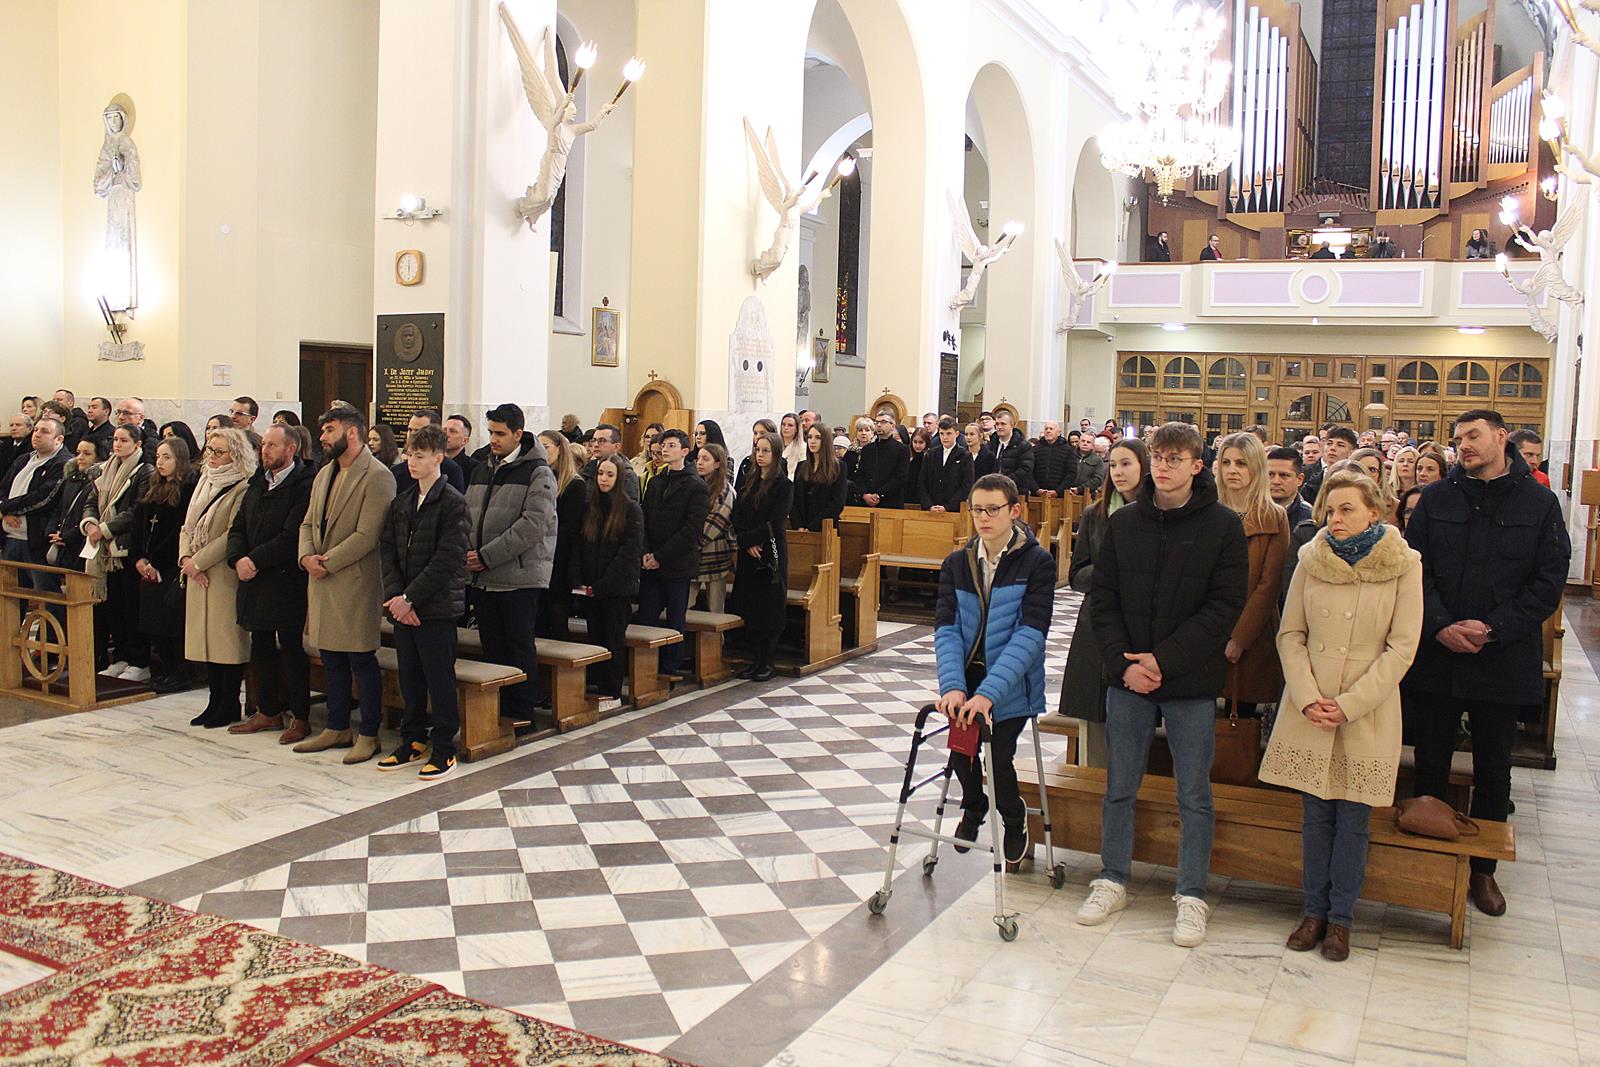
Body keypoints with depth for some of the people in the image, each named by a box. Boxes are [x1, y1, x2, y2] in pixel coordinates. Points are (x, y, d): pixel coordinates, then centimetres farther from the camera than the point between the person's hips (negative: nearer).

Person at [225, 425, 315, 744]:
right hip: (254, 579, 8)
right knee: (261, 646, 14)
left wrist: (255, 560, -17)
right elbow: (238, 527, 11)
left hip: (287, 582, -8)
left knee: (291, 647, -1)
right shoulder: (257, 484, 14)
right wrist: (238, 559, -7)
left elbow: (291, 538, -19)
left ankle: (299, 717, 9)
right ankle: (268, 711, 25)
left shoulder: (304, 485, -12)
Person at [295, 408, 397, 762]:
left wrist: (327, 561, -16)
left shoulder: (377, 476, -12)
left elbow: (367, 535, -18)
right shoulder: (325, 473, 15)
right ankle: (337, 728, 27)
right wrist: (307, 556, -2)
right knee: (331, 657, 15)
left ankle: (368, 734, 9)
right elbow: (309, 523, 16)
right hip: (322, 580, 8)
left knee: (361, 659, -1)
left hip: (355, 580, -8)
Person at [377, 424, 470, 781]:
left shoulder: (452, 502, -9)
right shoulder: (401, 501, 12)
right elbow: (387, 550, 7)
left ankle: (444, 749, 10)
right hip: (403, 606, 6)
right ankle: (414, 742, 26)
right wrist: (395, 596, -7)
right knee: (409, 678, 13)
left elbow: (447, 559, -15)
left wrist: (410, 597, -16)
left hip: (436, 606, -6)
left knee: (440, 679, 0)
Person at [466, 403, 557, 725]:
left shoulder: (538, 473, -7)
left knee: (520, 646, 1)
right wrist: (468, 552, -5)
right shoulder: (482, 470, 15)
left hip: (520, 575, -7)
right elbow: (468, 515, 15)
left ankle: (522, 713, 10)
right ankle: (498, 709, 22)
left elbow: (532, 525, -17)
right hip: (482, 577, 7)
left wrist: (487, 556, -17)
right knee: (492, 647, 12)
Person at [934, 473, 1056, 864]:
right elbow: (946, 628, -6)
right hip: (966, 678, 4)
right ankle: (973, 807, 34)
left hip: (1010, 682, -3)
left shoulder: (1037, 563, -10)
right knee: (961, 747, -5)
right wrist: (952, 685, -23)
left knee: (997, 754, -12)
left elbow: (1030, 634, -19)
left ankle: (1014, 820, 24)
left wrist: (988, 692, -28)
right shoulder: (956, 563, 3)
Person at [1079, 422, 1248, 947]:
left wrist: (1165, 658, -16)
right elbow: (1103, 598, 4)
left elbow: (1224, 607, -9)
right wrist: (1123, 661, -9)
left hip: (1191, 683, -3)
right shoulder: (1124, 523, 4)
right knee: (1119, 788, 12)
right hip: (1127, 678, 3)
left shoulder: (1223, 526, -4)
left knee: (1194, 796, 7)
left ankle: (1191, 897, 20)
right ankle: (1112, 882, 27)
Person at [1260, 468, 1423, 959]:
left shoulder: (1403, 565, -5)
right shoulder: (1312, 559, 2)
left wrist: (1349, 704, -13)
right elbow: (1290, 634, 5)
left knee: (1353, 819, 6)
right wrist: (1307, 698, -8)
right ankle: (1315, 910, 23)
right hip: (1309, 709, 2)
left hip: (1369, 712, -2)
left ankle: (1341, 917, 19)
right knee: (1315, 815, 9)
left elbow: (1402, 647, -6)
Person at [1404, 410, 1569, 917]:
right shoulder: (1436, 498, 3)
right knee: (1431, 760, 10)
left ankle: (1482, 868, 27)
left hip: (1504, 660, 0)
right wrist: (1440, 625, -15)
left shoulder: (1539, 502, 0)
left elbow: (1549, 581, -4)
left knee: (1493, 768, 12)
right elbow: (1417, 567, -1)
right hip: (1436, 655, 1)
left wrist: (1493, 628, -15)